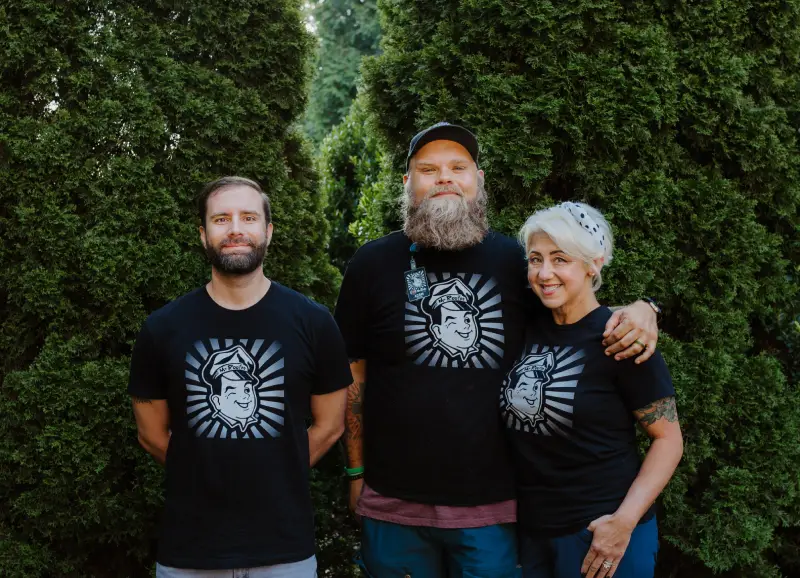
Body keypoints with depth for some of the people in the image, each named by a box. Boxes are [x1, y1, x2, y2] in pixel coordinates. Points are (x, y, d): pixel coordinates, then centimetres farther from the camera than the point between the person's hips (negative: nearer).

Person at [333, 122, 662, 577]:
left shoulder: (516, 259, 2)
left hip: (492, 508, 0)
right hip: (394, 506, 0)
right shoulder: (373, 263, 1)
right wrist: (356, 471, 5)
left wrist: (638, 310, -9)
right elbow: (352, 374, 6)